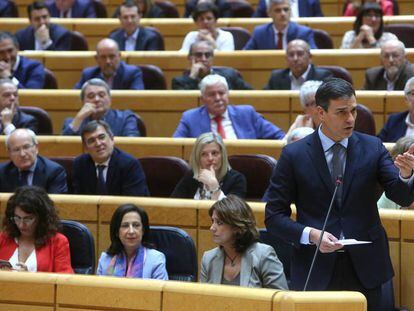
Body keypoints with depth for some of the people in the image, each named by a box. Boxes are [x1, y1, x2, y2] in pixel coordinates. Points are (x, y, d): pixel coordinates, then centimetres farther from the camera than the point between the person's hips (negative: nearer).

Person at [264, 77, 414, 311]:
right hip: (316, 271, -2)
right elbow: (274, 217, -1)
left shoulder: (372, 148, 3)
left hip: (365, 268, 2)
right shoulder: (294, 155, -3)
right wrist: (310, 235, -18)